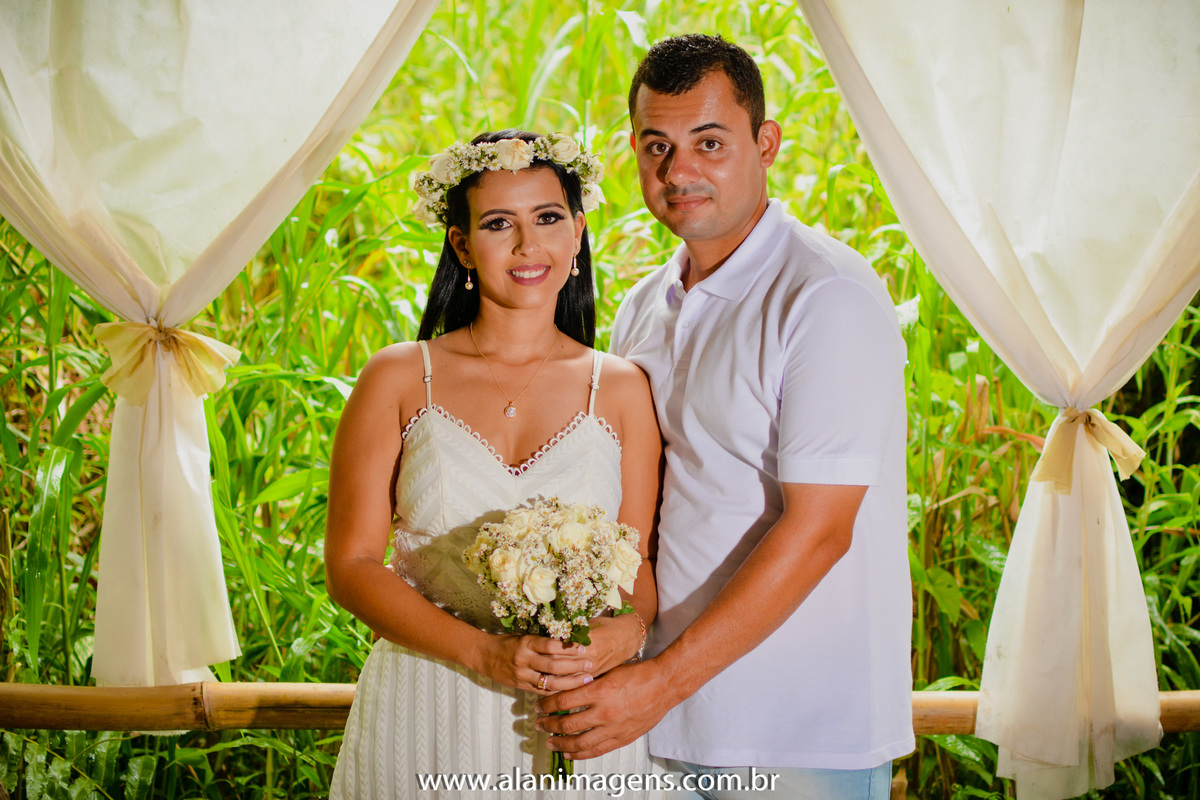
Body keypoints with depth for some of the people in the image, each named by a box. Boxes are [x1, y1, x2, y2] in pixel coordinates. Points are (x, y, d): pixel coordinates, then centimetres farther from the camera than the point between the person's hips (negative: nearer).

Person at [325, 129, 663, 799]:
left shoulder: (622, 389, 3)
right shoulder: (399, 379, 0)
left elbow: (640, 561, 5)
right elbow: (351, 565, -3)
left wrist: (627, 632, -18)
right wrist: (484, 652, -16)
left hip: (578, 723, 1)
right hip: (426, 714, -1)